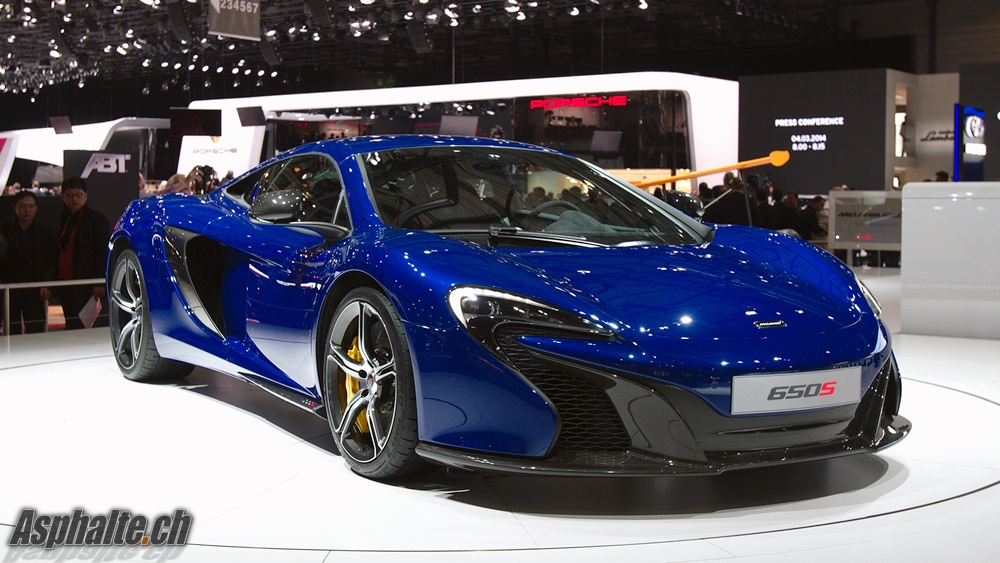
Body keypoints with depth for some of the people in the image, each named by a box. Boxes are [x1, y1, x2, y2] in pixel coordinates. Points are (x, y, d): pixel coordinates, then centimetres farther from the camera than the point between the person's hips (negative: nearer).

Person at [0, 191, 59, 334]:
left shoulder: (45, 233, 5)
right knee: (12, 333, 3)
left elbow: (50, 263, 3)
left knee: (37, 331, -5)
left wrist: (46, 284, -11)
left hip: (33, 290, 0)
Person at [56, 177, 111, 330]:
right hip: (66, 283, 7)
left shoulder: (96, 219, -5)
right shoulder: (66, 219, 17)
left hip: (86, 287, -7)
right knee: (71, 327, 8)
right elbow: (61, 251, 20)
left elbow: (104, 253, -10)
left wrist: (99, 284, -16)